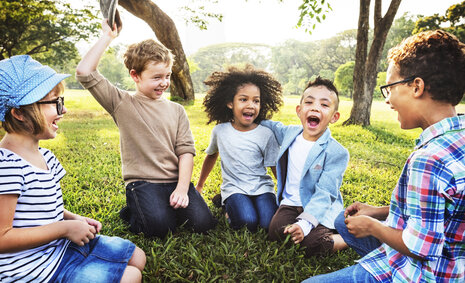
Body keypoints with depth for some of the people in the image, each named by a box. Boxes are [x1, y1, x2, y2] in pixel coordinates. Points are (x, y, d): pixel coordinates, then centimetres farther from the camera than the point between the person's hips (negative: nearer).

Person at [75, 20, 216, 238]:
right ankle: (132, 212, 8)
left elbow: (186, 151, 2)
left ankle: (171, 205, 14)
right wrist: (107, 37, -5)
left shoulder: (176, 110, 10)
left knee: (203, 223, -15)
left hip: (175, 180, 3)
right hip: (142, 182, -2)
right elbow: (84, 73, -9)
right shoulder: (122, 104, 2)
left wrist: (182, 188, -11)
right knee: (160, 227, -25)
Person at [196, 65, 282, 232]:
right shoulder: (220, 131, 2)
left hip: (261, 187, 1)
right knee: (248, 221, -27)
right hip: (234, 188, 0)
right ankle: (230, 208, 3)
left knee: (270, 223, -24)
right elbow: (211, 156, 19)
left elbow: (277, 168, 3)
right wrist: (199, 186, 26)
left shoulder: (265, 134, -3)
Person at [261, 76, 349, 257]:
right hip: (291, 203, 3)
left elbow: (324, 194, -19)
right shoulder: (289, 133, 1)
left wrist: (304, 223, -31)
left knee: (312, 245, -26)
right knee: (276, 233, -25)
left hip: (320, 209, -3)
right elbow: (274, 127, 27)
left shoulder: (337, 152, -14)